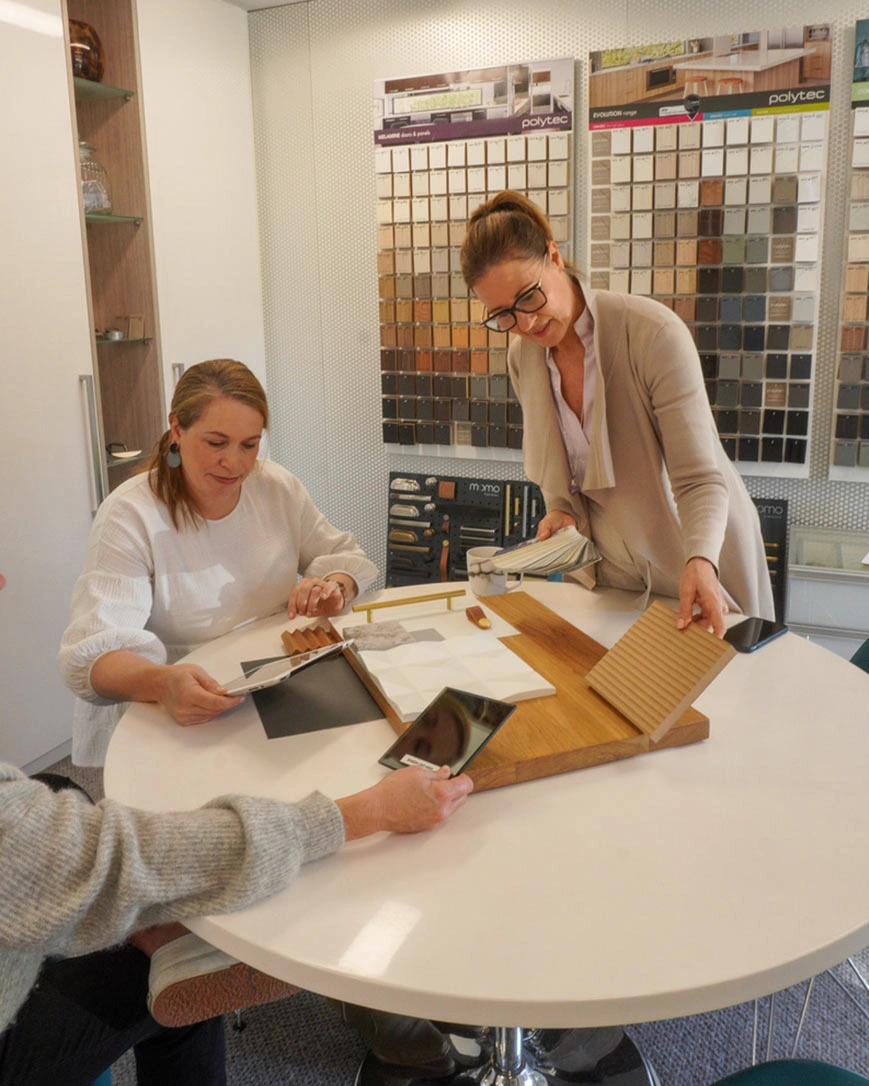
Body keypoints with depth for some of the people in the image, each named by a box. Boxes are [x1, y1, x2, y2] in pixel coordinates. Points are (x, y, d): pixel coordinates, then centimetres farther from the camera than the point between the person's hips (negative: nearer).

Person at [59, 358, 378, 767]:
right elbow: (91, 652, -23)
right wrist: (161, 683, -46)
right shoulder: (129, 516, -14)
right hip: (170, 721, -4)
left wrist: (335, 587, -16)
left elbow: (345, 555, 10)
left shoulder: (278, 487, 2)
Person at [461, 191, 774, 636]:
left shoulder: (654, 333, -24)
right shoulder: (522, 357, -5)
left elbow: (699, 479, -26)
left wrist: (701, 562, -43)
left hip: (702, 562, -4)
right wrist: (559, 508, -10)